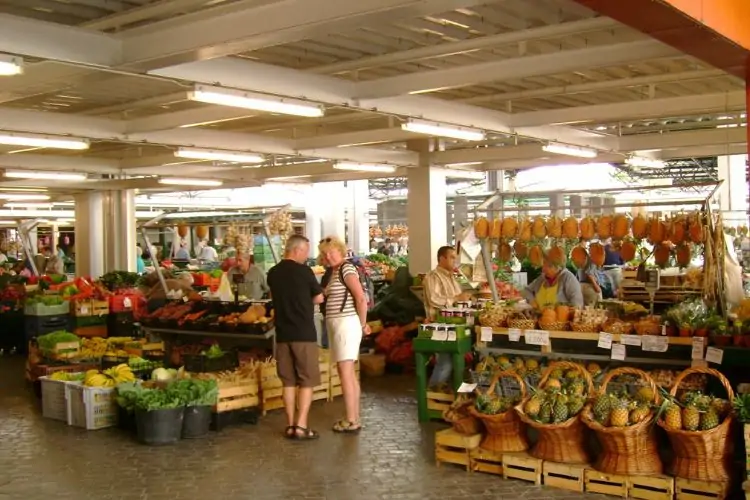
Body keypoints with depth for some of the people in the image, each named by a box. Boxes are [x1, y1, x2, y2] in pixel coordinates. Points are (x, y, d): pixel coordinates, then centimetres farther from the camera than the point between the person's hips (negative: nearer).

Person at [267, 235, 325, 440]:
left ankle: (290, 425, 13)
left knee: (288, 381, 11)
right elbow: (319, 298, 0)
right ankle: (301, 426, -2)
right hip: (304, 333, -5)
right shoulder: (303, 271, -10)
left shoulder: (273, 273, 6)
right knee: (307, 380, 2)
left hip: (282, 334, 5)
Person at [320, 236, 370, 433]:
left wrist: (363, 324, -10)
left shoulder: (346, 269, -13)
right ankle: (355, 419, 18)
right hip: (337, 324, 10)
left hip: (346, 323, -10)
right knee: (348, 373, 12)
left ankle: (351, 421, -4)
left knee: (345, 373, -7)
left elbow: (361, 299, -20)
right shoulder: (334, 271, 15)